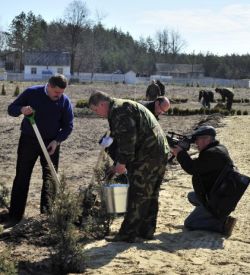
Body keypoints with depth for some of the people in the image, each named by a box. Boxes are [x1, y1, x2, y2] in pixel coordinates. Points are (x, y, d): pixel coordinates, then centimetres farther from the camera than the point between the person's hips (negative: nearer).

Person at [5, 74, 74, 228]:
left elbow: (68, 126, -1)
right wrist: (21, 110, -27)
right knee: (22, 177, -1)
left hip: (51, 143, 1)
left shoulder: (65, 101, -7)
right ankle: (15, 217, 2)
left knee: (50, 177, -2)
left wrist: (57, 141, -15)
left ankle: (46, 214, 4)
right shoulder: (32, 93, -10)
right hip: (28, 140, -1)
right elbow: (11, 109, -3)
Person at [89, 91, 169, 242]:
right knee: (151, 195, 15)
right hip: (161, 153, 11)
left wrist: (121, 162, -18)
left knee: (137, 196, -6)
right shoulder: (127, 107, 25)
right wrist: (118, 164, 27)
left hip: (148, 155, -11)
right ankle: (147, 230, 22)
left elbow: (127, 137, -23)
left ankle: (128, 234, -1)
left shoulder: (118, 109, -10)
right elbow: (122, 139, 28)